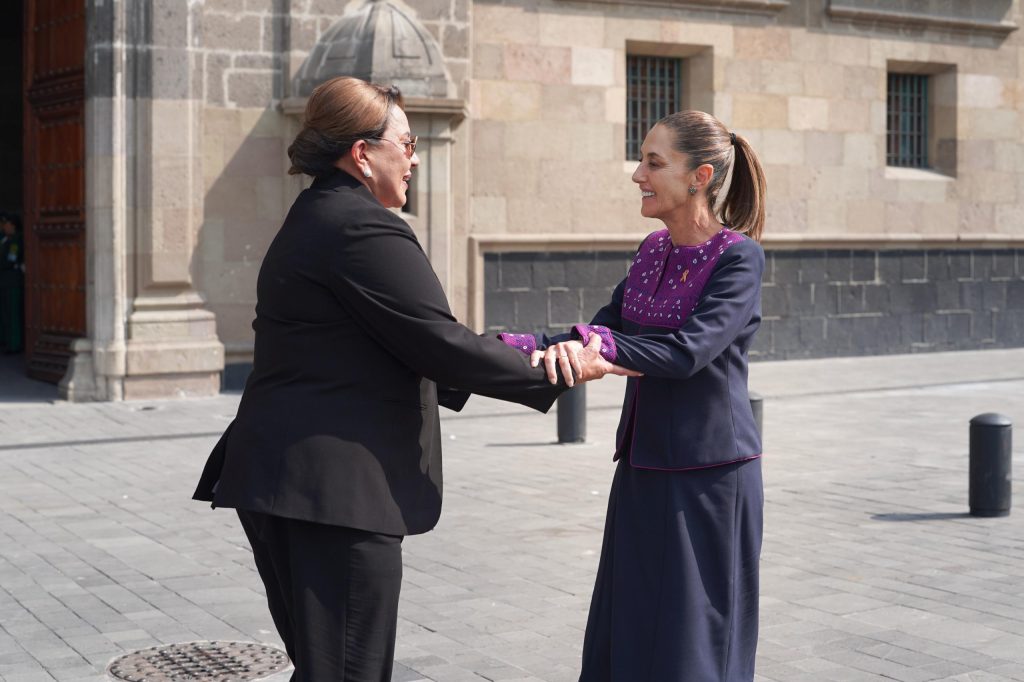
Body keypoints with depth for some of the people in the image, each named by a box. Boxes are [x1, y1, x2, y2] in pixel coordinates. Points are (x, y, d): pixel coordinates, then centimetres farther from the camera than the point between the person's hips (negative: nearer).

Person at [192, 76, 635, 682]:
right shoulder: (364, 228, -14)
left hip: (279, 478, 11)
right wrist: (558, 375, -7)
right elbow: (439, 342, -16)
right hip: (336, 489, -10)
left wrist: (462, 378, 24)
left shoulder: (310, 221, 19)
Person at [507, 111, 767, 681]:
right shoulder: (654, 251, 10)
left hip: (709, 474, -7)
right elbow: (601, 333, 6)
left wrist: (594, 343, -34)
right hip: (643, 469, 7)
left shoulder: (740, 257, -12)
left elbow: (688, 351, -24)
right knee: (627, 636, 12)